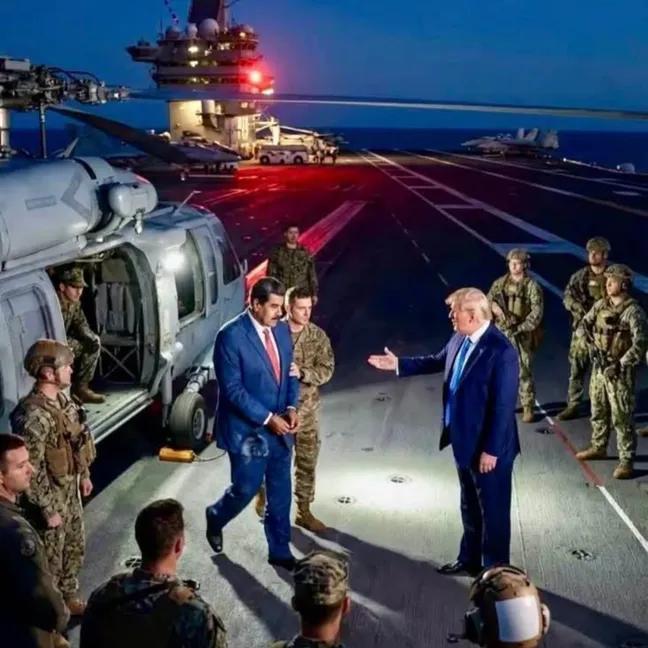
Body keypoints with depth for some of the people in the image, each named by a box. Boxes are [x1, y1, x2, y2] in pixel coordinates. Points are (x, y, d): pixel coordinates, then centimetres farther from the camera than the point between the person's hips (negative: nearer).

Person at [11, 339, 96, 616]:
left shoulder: (62, 399, -1)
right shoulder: (34, 415, -30)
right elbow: (30, 471, -27)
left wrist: (84, 475, 20)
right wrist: (47, 510, -21)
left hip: (70, 490, 9)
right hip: (50, 496, -9)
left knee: (75, 547, 24)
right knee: (50, 560, 9)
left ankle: (69, 598, 44)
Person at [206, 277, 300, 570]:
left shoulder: (282, 330, 3)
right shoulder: (231, 336, -18)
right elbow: (233, 389, -19)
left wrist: (291, 408, -6)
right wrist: (267, 418, -19)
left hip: (279, 428, 6)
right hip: (247, 430, -6)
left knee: (280, 493, 12)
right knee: (246, 490, 5)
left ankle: (279, 550, 27)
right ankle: (215, 518, 37)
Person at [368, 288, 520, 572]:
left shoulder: (502, 352, -26)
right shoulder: (460, 338, -1)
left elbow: (503, 407, -24)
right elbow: (438, 361, 20)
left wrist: (491, 450, -20)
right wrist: (399, 364, 16)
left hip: (488, 446, -8)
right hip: (463, 439, 8)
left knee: (493, 509, 10)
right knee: (469, 505, 24)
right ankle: (469, 558, 41)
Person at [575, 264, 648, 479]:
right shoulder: (600, 305, 6)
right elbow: (584, 324, 15)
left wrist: (620, 365, -22)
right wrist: (592, 345, -1)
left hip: (619, 372, -7)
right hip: (599, 367, 7)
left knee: (622, 418, -4)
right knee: (598, 411, 19)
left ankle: (627, 461, 2)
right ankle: (598, 447, 36)